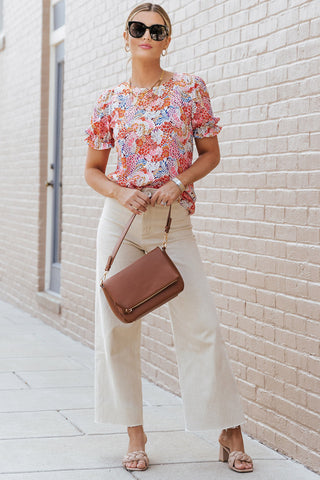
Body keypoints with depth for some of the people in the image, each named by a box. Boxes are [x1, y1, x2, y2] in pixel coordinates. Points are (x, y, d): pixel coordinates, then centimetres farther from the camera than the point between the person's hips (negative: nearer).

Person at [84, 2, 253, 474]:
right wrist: (119, 192, -10)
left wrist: (179, 182, -10)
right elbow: (93, 170, 11)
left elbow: (210, 153, 8)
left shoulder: (190, 89, 3)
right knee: (117, 327, 1)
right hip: (120, 221, 2)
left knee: (201, 325, -7)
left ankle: (230, 433, 5)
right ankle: (135, 434, 15)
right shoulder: (111, 101, 5)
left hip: (173, 221, -1)